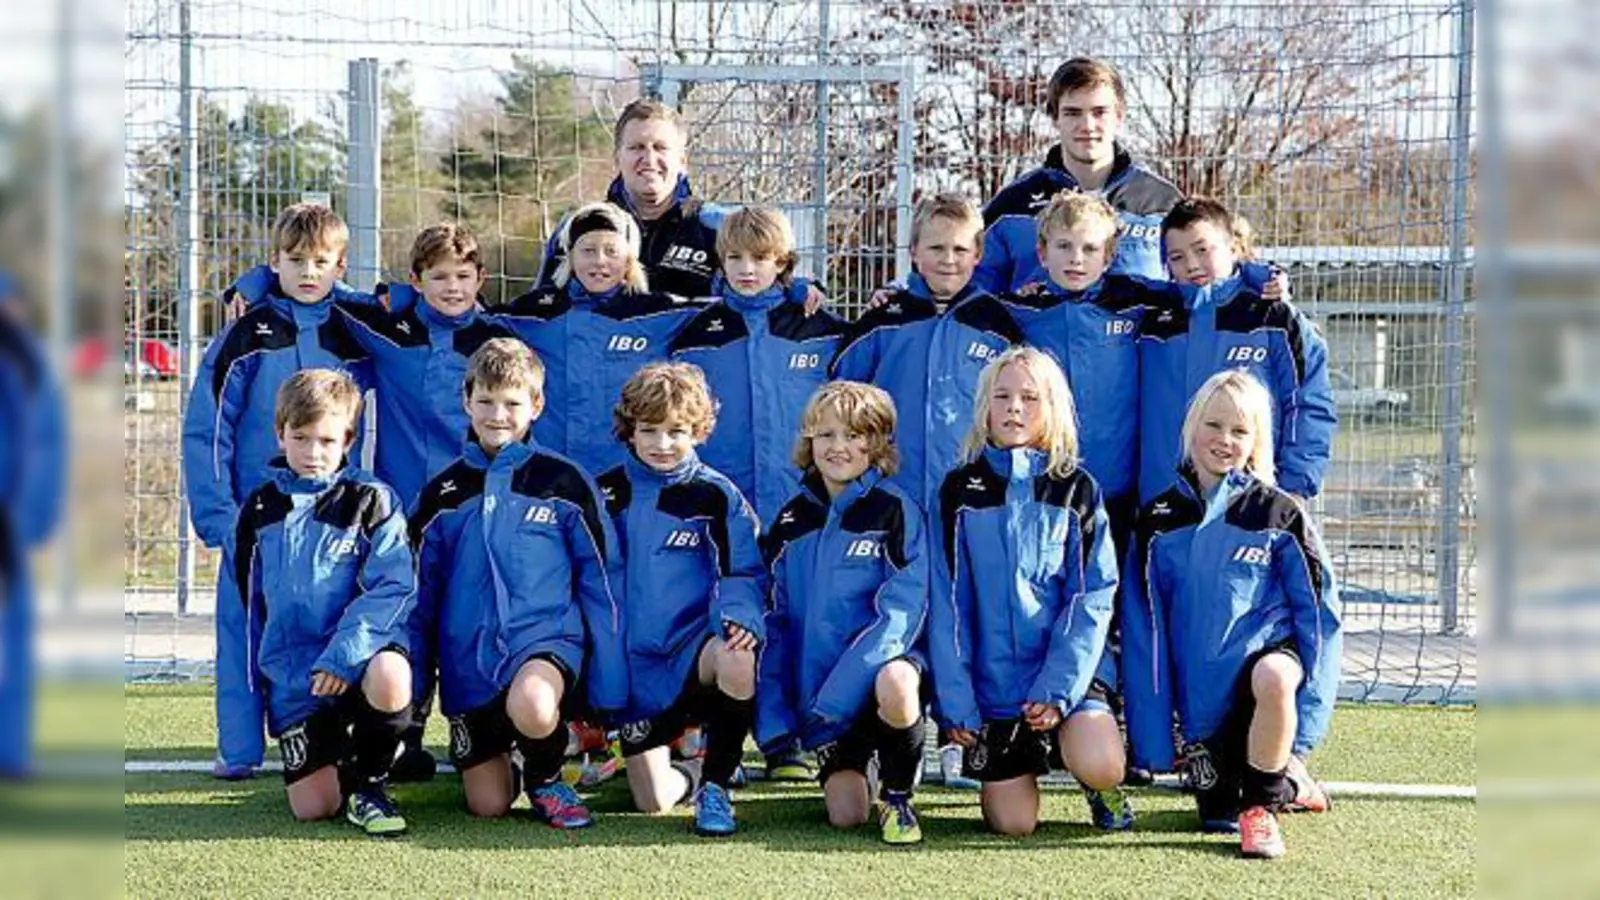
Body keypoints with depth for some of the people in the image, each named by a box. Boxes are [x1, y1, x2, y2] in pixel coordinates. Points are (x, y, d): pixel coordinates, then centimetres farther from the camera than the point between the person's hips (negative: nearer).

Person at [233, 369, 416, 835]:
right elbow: (249, 604, 19)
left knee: (389, 680, -39)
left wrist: (345, 653, -23)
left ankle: (367, 783, -9)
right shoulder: (259, 509, 11)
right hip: (292, 674, 3)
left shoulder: (372, 500, -2)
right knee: (312, 807, -8)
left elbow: (393, 587, -12)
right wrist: (256, 680, 18)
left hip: (361, 656, -3)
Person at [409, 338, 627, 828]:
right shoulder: (443, 493, 9)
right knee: (488, 806, -2)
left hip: (547, 636, -3)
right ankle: (495, 746, 34)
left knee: (532, 708, -37)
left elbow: (602, 583, 2)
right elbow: (422, 592, 15)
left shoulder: (564, 482, 1)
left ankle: (546, 777, -3)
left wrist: (609, 693, -2)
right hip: (470, 658, 3)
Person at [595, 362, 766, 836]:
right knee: (652, 801, -3)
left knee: (738, 662, -40)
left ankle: (715, 785, -17)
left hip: (696, 638, -2)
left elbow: (745, 573, -1)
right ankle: (686, 774, 37)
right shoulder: (606, 494, 6)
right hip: (636, 659, 2)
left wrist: (741, 616, -23)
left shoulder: (717, 495, 1)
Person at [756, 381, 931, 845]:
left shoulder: (896, 511, -6)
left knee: (895, 685, -40)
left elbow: (901, 610, -15)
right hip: (816, 689, 4)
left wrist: (838, 695, -24)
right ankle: (845, 767, 29)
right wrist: (773, 716, 0)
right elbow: (776, 619, 10)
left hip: (881, 662, -4)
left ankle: (898, 797, -12)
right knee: (846, 816, -9)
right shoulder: (791, 521, 8)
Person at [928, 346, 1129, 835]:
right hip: (991, 681, 1)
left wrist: (1059, 687, -14)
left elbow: (1092, 597, -3)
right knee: (1013, 823, -3)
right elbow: (947, 601, 1)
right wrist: (955, 699, -7)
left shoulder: (1077, 491, 3)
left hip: (1066, 671, -1)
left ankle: (1100, 787, 10)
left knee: (1100, 766, -28)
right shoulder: (960, 490, 3)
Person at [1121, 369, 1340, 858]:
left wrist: (1303, 720, -9)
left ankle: (1262, 803, -15)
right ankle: (1288, 784, 33)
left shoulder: (1279, 514, -2)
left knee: (1273, 678, -38)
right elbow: (1143, 633, 4)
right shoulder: (1159, 520, 4)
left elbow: (1319, 613, -2)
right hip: (1201, 693, 3)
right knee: (1217, 816, -1)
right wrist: (1154, 740, -1)